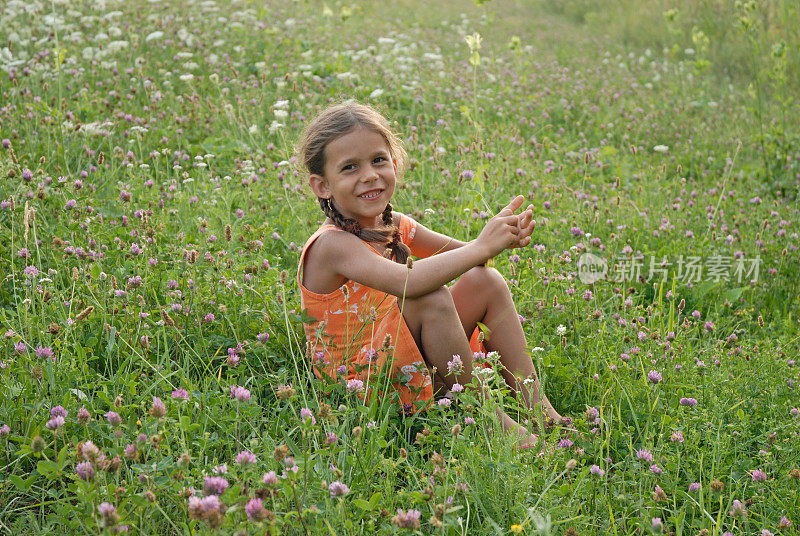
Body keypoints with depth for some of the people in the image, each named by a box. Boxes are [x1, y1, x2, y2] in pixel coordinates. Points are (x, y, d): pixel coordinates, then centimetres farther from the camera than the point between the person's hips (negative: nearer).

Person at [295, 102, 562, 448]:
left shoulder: (394, 227, 4)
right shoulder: (330, 245, -23)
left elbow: (465, 253, 8)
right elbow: (408, 280, -39)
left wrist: (504, 235, -14)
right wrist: (482, 246, -30)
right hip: (361, 388, -9)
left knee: (485, 281, -3)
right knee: (430, 299, -32)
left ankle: (538, 408, -2)